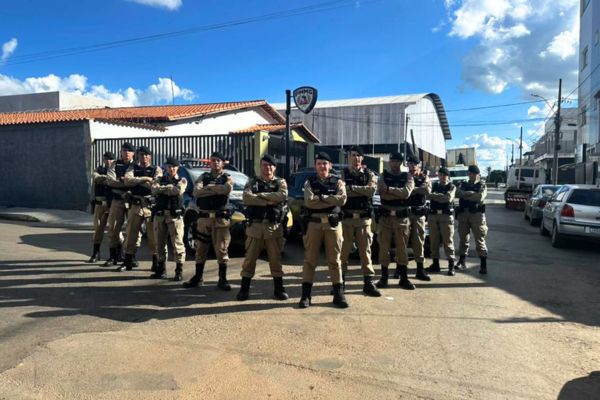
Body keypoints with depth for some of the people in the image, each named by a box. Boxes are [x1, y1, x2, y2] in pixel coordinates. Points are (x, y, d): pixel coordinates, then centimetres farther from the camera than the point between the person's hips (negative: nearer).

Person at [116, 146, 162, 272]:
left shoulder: (156, 169, 4)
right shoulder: (132, 168, 11)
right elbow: (127, 181, -9)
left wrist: (135, 180, -11)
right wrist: (144, 179, -15)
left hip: (151, 205, -2)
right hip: (136, 205, 2)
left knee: (153, 235, 2)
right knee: (131, 234, 7)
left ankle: (156, 263, 12)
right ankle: (127, 263, 17)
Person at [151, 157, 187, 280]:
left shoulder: (182, 180, 6)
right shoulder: (160, 179, 14)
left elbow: (179, 190, -16)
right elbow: (154, 190, -6)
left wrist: (163, 189, -6)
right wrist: (170, 188, -12)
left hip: (175, 216, -4)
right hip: (160, 215, 4)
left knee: (178, 243, -5)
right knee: (160, 243, 11)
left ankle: (179, 270, 2)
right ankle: (161, 269, 24)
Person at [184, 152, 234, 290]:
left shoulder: (227, 178, 5)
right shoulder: (203, 177, 12)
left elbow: (227, 189, -19)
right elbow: (196, 192, -8)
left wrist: (208, 187, -9)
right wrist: (217, 189, -13)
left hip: (221, 217, -3)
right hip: (204, 216, 3)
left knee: (221, 249, -2)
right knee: (201, 248, 9)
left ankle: (222, 279, 8)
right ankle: (197, 277, 21)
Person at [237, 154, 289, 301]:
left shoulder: (280, 182, 7)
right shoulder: (252, 182, 7)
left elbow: (282, 196, -16)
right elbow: (246, 198, -13)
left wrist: (259, 195, -11)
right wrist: (269, 201, -17)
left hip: (274, 227, 0)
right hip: (255, 226, 0)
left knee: (276, 259, 7)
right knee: (250, 258, 6)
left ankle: (278, 289, 17)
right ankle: (244, 289, 16)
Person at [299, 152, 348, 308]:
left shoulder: (338, 182, 8)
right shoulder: (310, 182, 6)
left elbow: (342, 199, -11)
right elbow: (309, 201, -11)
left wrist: (320, 197, -10)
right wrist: (331, 200, -10)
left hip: (333, 224, 0)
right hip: (313, 223, 0)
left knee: (334, 260, 6)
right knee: (310, 259, 3)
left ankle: (338, 294, 14)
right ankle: (306, 295, 9)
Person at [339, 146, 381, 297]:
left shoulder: (369, 174, 8)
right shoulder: (343, 174, 3)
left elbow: (372, 190, -12)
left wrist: (351, 187, -13)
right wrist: (363, 191, -13)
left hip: (364, 219, 1)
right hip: (346, 218, -1)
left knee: (365, 250, 4)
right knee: (344, 250, 5)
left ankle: (368, 283, 9)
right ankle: (341, 281, 17)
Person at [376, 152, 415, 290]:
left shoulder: (408, 177, 6)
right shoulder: (383, 176, 6)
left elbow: (406, 192, -14)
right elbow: (383, 194, -11)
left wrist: (389, 189, -15)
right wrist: (400, 193, -14)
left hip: (402, 217, 0)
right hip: (385, 216, 0)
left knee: (402, 249, 5)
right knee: (384, 248, 4)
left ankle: (404, 279, 14)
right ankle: (384, 277, 14)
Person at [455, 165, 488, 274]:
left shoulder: (482, 185, 5)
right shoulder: (463, 185, 15)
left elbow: (480, 197, -14)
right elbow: (457, 194, -6)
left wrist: (465, 195, -8)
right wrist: (472, 194, -15)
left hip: (477, 214, -3)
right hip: (463, 214, 4)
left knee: (479, 240, -5)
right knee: (463, 238, 11)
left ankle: (483, 264, -3)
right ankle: (462, 260, 23)